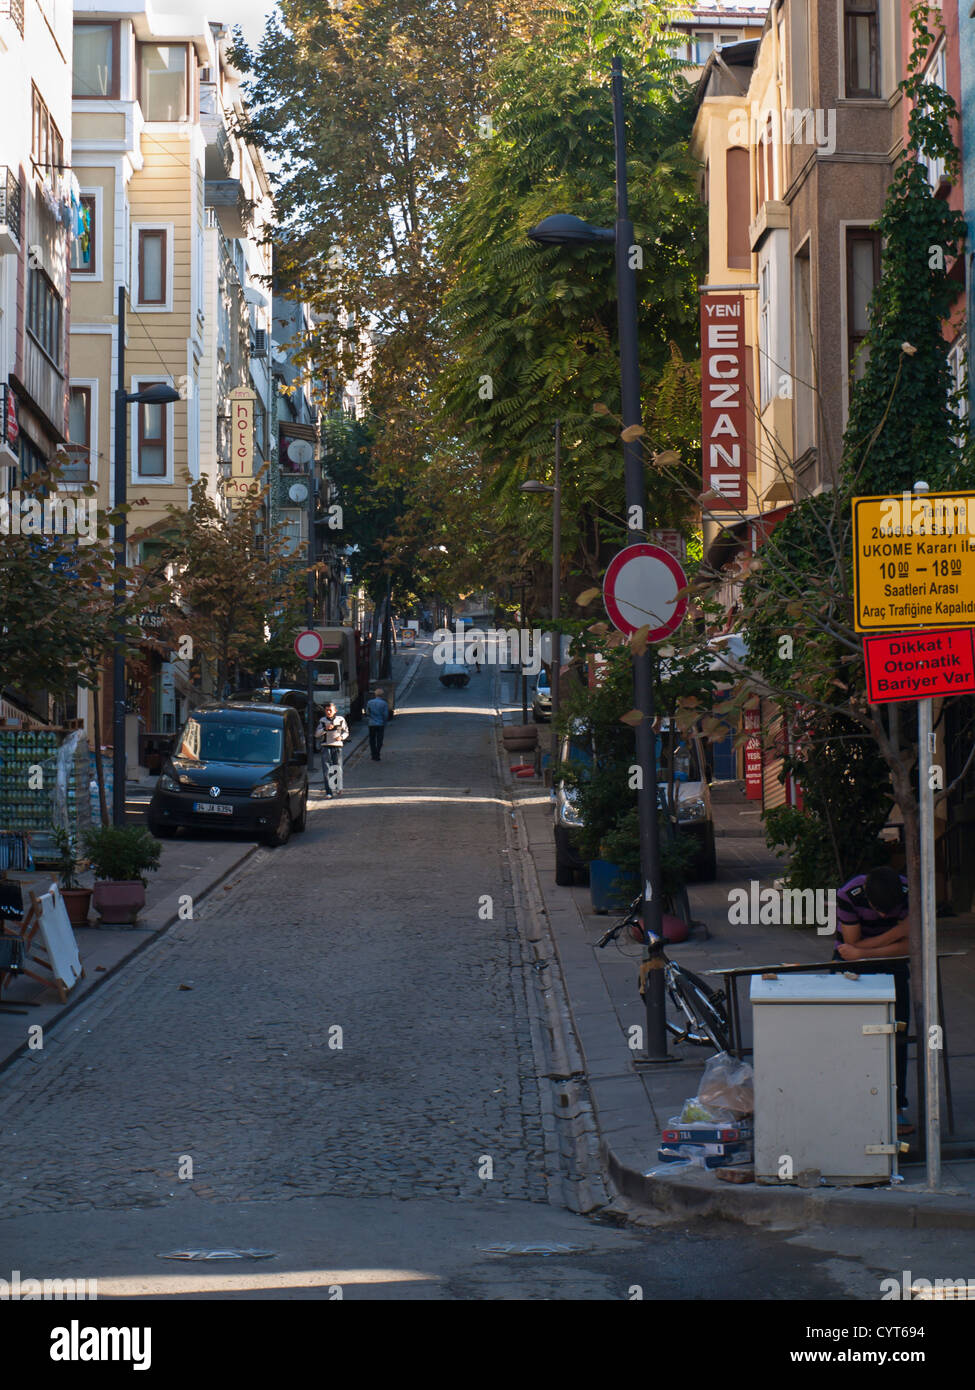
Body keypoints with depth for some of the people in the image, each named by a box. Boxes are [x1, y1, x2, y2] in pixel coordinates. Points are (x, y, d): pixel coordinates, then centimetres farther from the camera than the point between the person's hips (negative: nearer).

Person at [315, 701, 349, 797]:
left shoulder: (340, 720, 5)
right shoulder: (322, 720, 7)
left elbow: (346, 732, 16)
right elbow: (316, 734, 2)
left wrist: (341, 737, -6)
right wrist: (325, 729, -14)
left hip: (337, 746, 0)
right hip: (326, 746, 0)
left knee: (338, 768, -3)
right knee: (326, 769, -7)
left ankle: (338, 789, 12)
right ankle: (328, 791, -5)